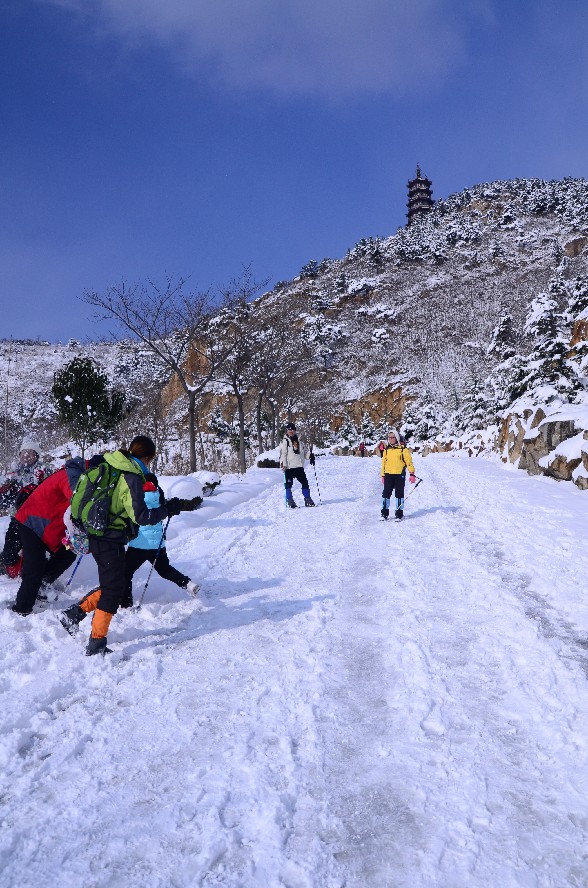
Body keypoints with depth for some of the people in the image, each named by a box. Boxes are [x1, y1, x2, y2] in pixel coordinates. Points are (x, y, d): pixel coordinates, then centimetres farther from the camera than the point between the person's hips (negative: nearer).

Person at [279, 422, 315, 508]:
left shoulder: (300, 442, 19)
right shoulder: (285, 441, 2)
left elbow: (305, 452, 22)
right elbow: (282, 454, -6)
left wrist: (310, 455, 1)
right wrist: (283, 464, -16)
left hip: (299, 466, 5)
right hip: (289, 467, -4)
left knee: (305, 482, 2)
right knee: (288, 484, -5)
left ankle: (307, 499, 13)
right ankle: (290, 501, 4)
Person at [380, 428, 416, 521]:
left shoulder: (403, 449, -2)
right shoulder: (387, 450, 12)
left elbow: (409, 461, -4)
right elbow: (384, 463, 18)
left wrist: (412, 474, -10)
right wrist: (383, 475, 16)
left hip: (399, 475, -4)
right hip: (388, 475, 4)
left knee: (399, 494, 2)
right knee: (386, 493, 1)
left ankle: (399, 514, 10)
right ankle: (384, 513, 8)